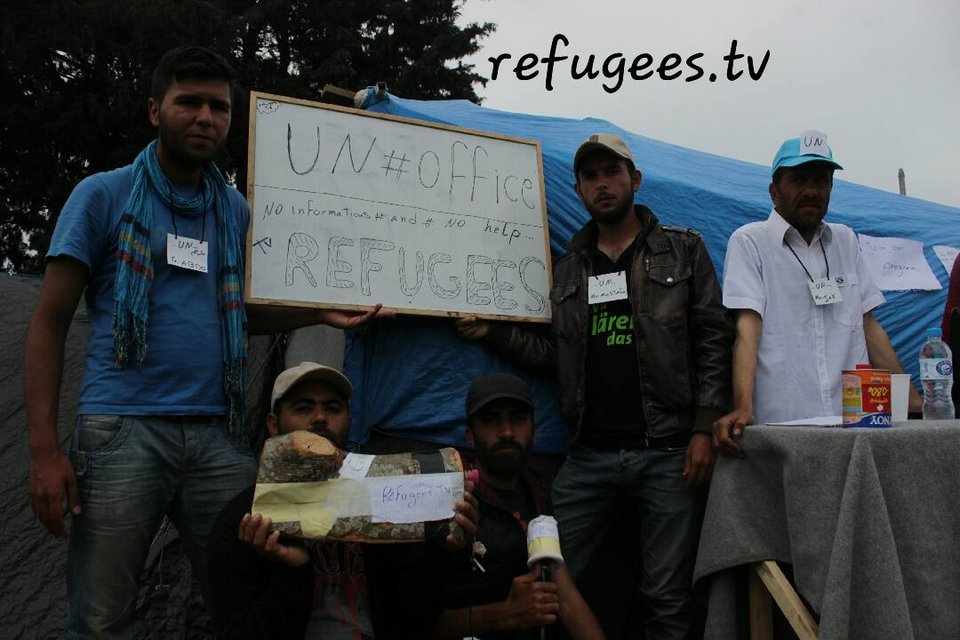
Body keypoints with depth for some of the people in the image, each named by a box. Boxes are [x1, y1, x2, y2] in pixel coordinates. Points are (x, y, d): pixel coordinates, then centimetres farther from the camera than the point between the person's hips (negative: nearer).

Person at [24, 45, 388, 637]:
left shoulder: (236, 209, 14)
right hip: (121, 429, -3)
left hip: (218, 434, 3)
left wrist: (320, 312, 5)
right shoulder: (103, 196, 3)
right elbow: (50, 325, 1)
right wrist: (44, 448, -8)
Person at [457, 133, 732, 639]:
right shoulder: (568, 268, 16)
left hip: (666, 452, -2)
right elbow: (560, 357, 15)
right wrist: (494, 332, 2)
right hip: (588, 455, 3)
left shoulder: (683, 250, 7)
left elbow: (713, 341, 0)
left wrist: (704, 428, -9)